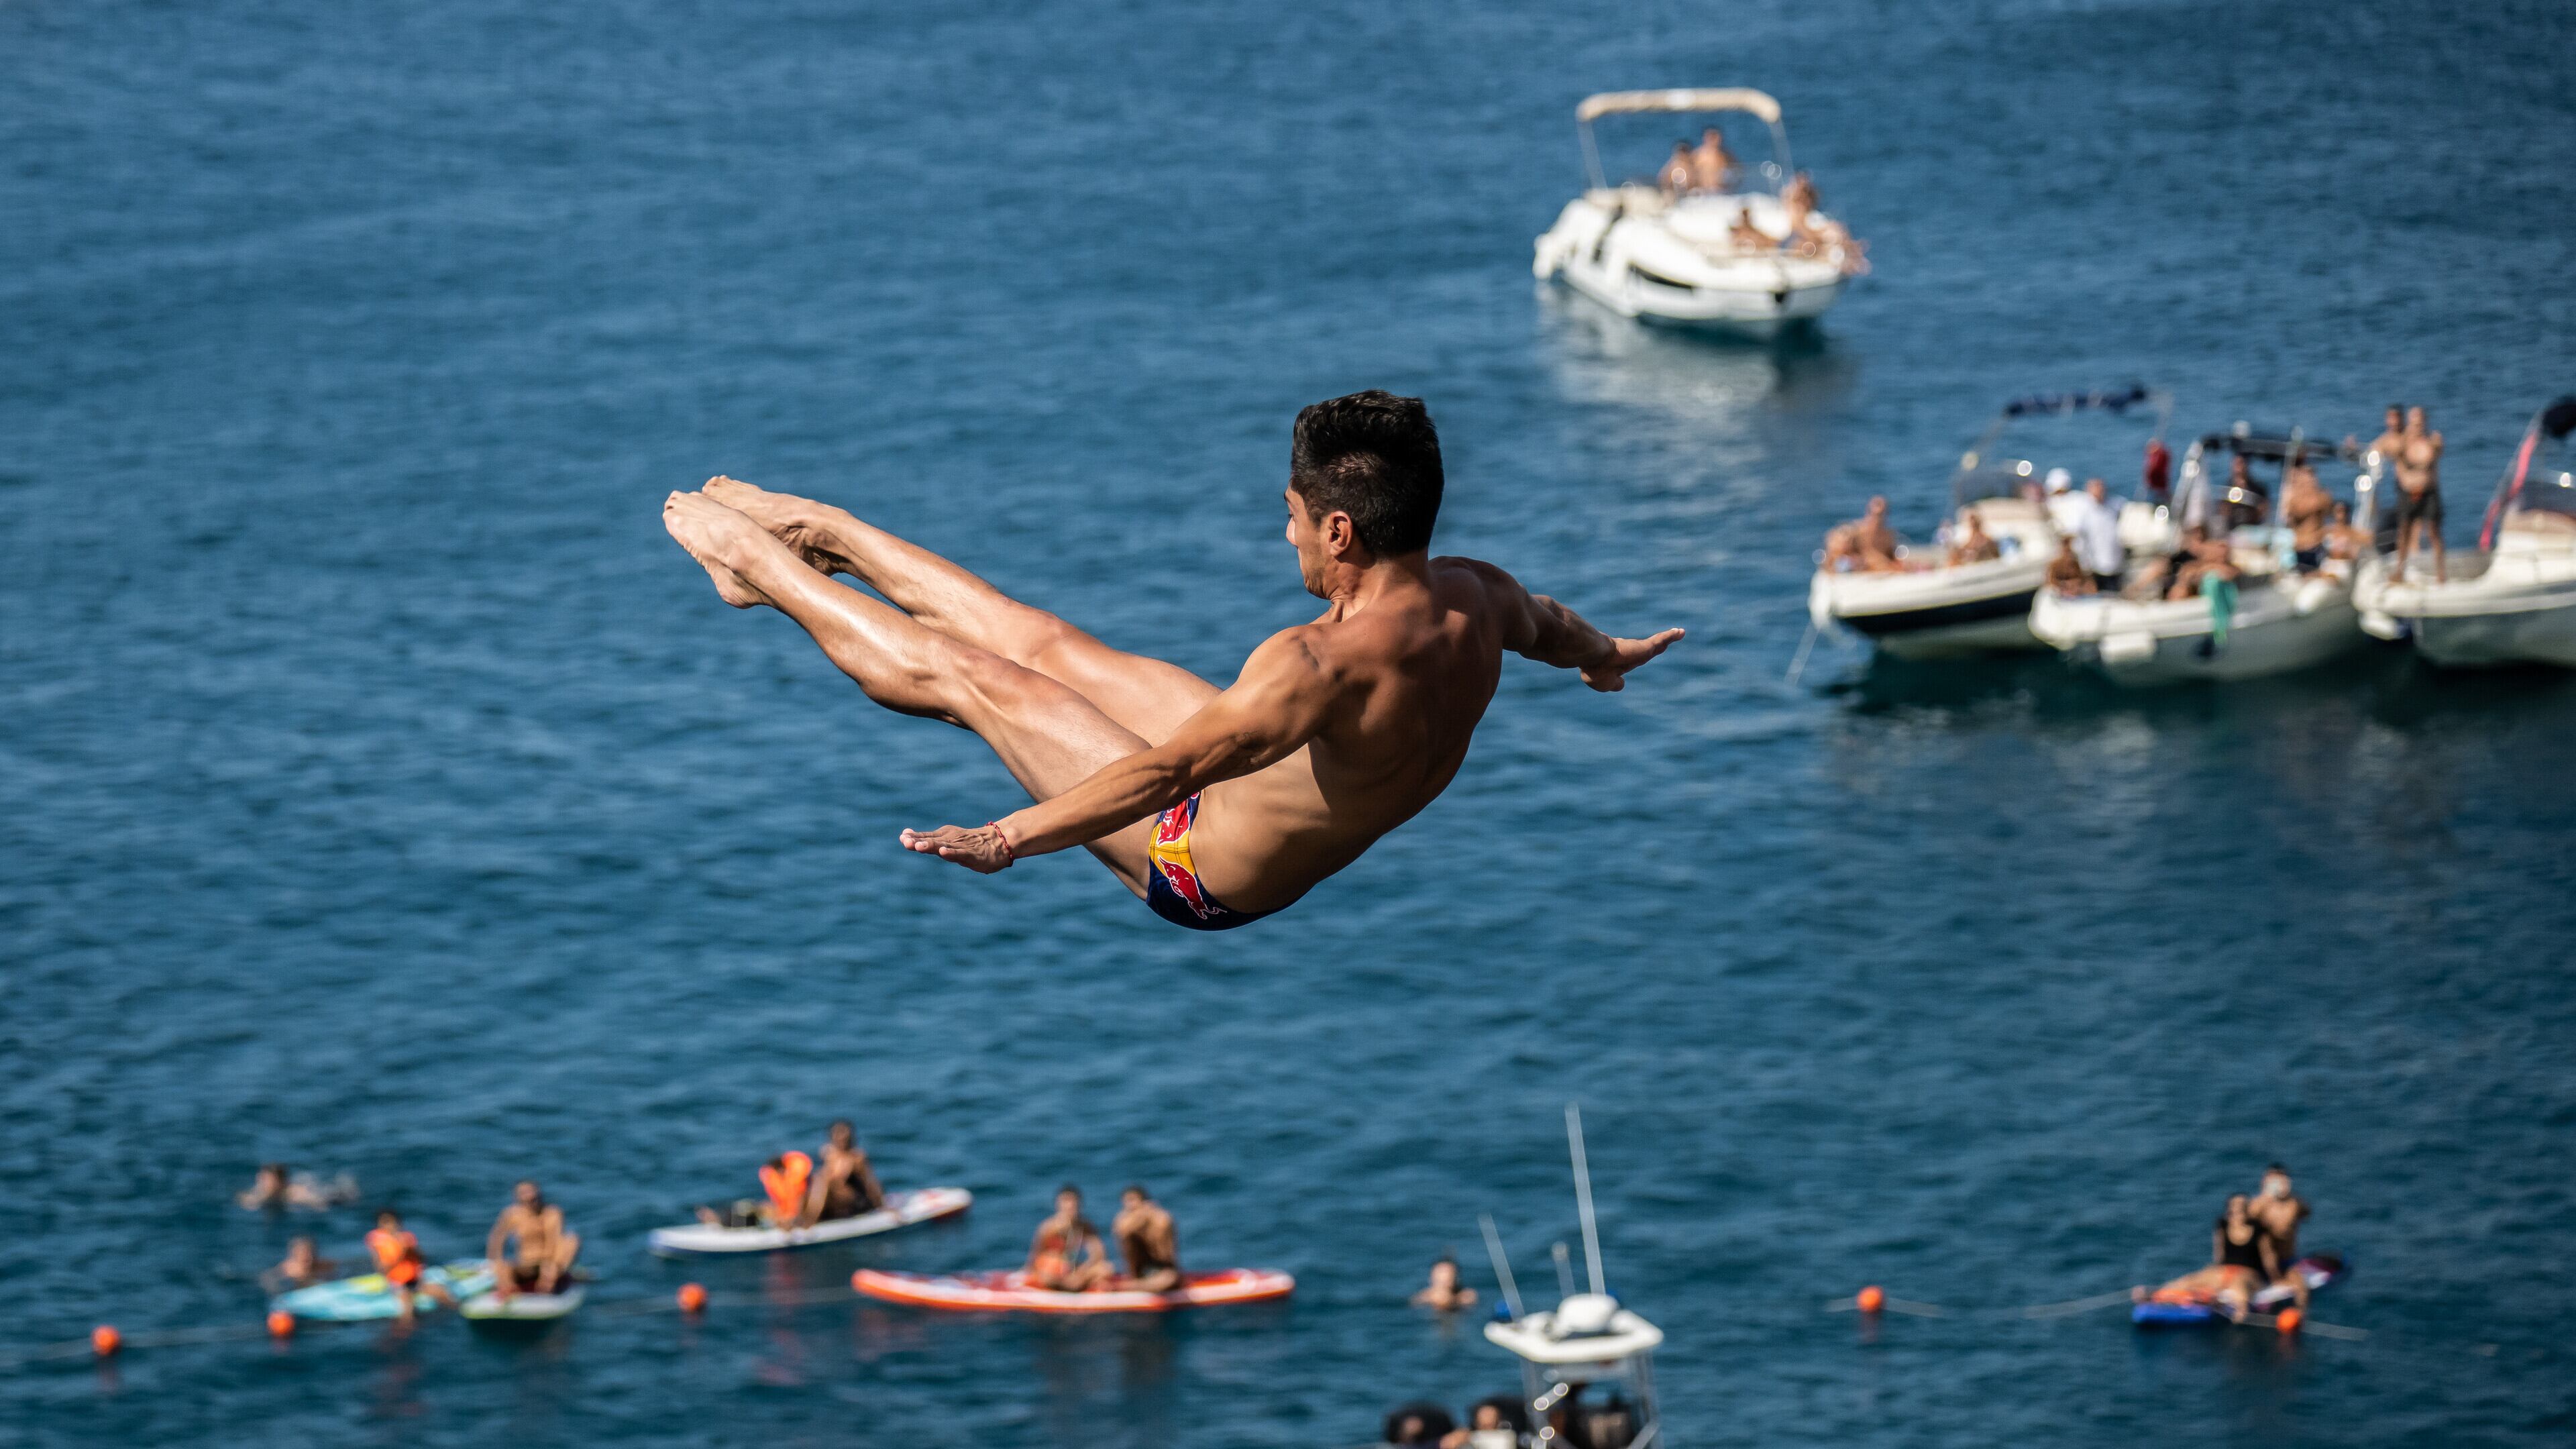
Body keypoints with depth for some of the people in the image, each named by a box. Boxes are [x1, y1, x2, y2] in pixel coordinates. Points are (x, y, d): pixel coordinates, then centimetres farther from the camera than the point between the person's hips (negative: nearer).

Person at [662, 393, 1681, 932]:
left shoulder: (1326, 665, -40)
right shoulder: (1473, 601, -14)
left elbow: (1173, 768, -45)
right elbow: (1549, 624, 12)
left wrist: (1012, 837, -45)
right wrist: (1606, 656, 36)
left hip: (1205, 868, -8)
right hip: (1280, 829, 8)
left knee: (966, 673, 2)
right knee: (1049, 647, 19)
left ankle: (767, 572, 26)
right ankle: (823, 535, 39)